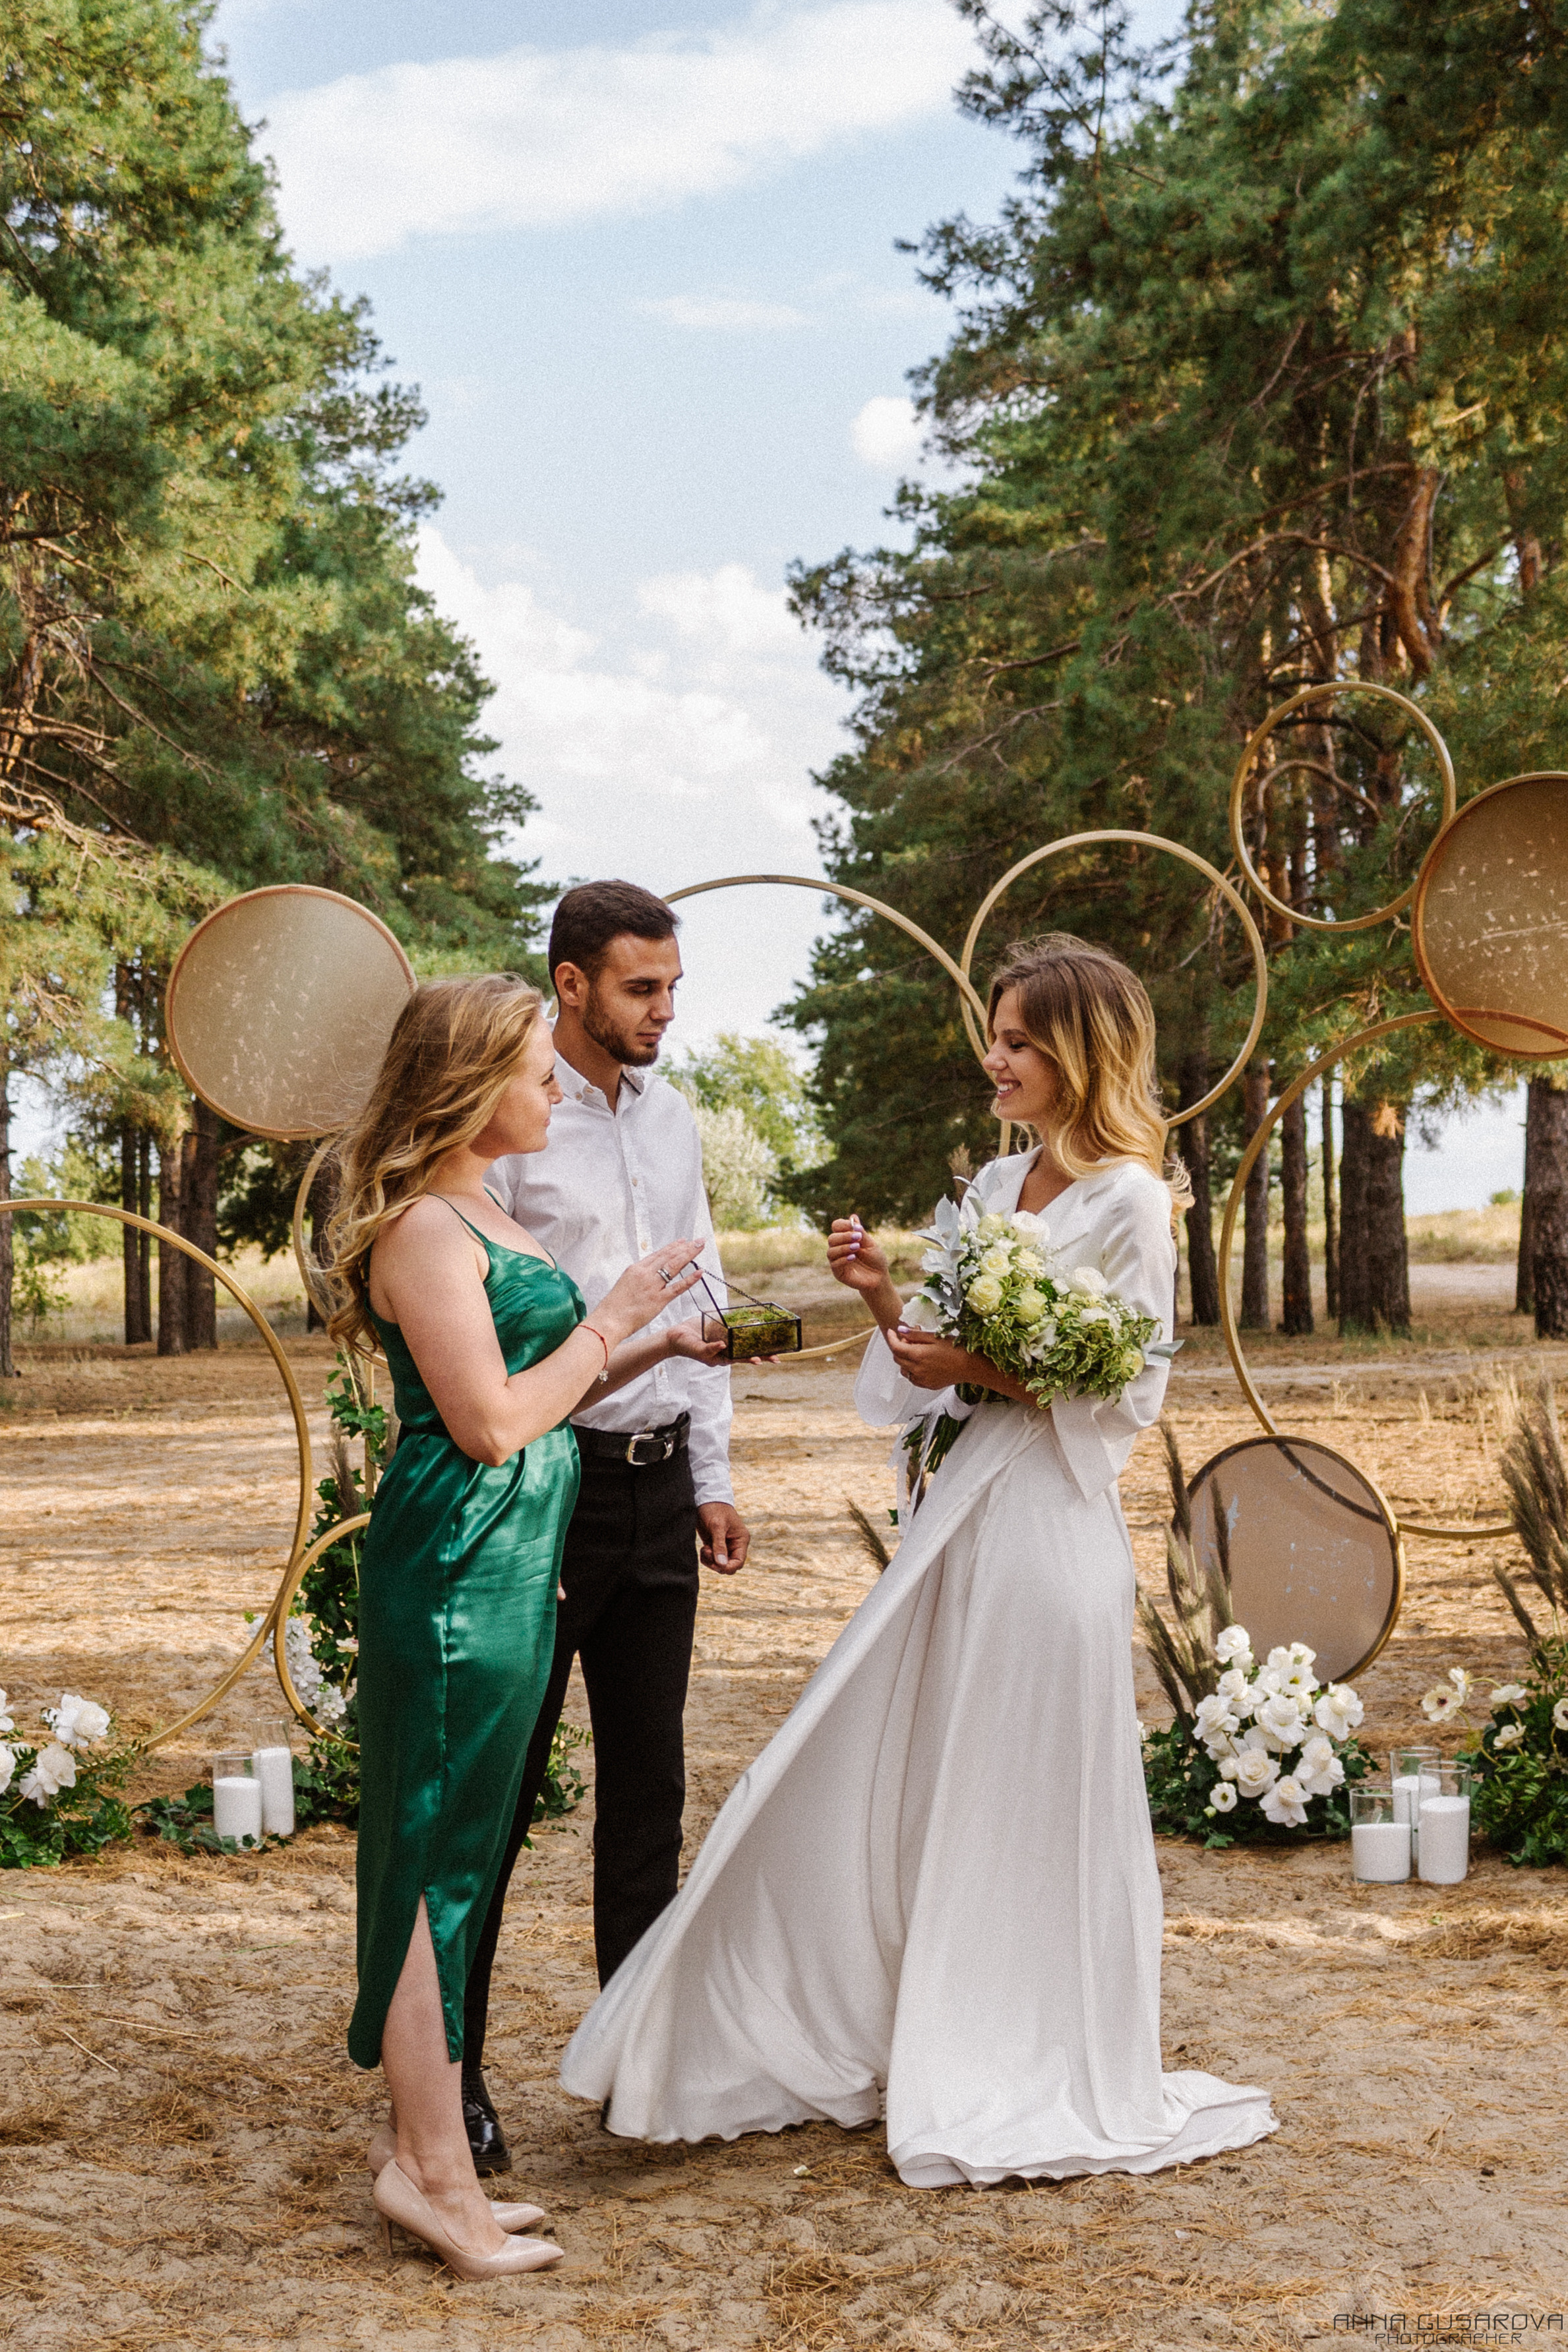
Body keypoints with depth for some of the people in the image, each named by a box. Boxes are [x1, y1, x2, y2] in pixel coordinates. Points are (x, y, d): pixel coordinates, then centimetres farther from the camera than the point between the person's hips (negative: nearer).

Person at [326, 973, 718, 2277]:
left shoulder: (480, 1214, 15)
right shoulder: (425, 1228, -15)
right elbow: (490, 1424, -19)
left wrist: (661, 1344, 11)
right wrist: (609, 1322, -8)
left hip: (512, 1560, 10)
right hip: (461, 1565, -10)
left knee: (458, 1841, 13)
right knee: (440, 1847, -4)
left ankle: (422, 2131, 22)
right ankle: (435, 2166, 2)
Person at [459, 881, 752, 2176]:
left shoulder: (672, 1117, 12)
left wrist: (712, 1475, 14)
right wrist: (634, 1338, -20)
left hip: (658, 1480, 7)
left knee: (649, 1780, 13)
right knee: (499, 1781, 1)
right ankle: (452, 2072, 12)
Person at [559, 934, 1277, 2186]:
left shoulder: (1128, 1200, -9)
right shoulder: (996, 1186, 13)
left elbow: (1131, 1395, -12)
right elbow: (944, 1364, 14)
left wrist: (985, 1373, -16)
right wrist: (888, 1298, -3)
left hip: (1049, 1527, -7)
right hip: (961, 1516, 8)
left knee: (1025, 1806, 3)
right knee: (881, 1781, 11)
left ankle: (1033, 2083, 19)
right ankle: (837, 2036, 24)